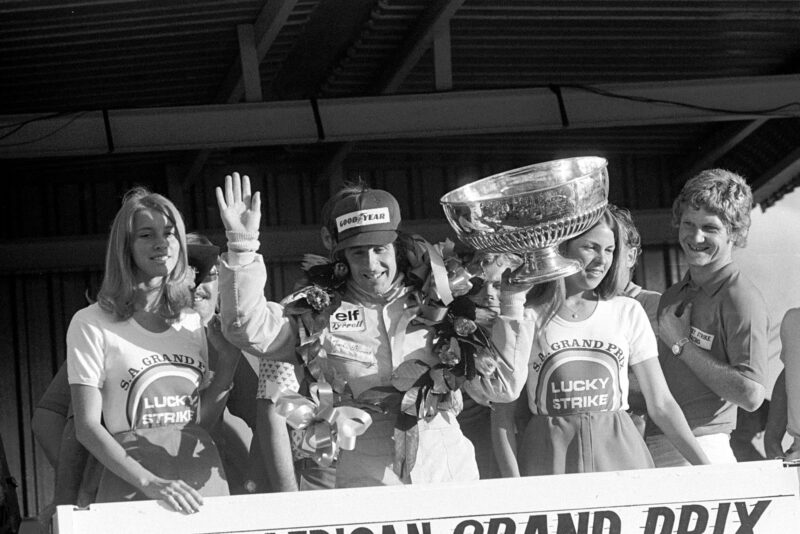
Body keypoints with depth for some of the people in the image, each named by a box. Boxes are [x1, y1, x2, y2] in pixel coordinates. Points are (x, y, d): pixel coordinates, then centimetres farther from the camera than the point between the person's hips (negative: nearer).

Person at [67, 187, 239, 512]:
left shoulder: (192, 323, 11)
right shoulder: (92, 324, -4)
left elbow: (202, 418, 13)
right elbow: (87, 426, -9)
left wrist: (228, 360, 1)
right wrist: (149, 482, -20)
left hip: (203, 479, 4)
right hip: (133, 488, -4)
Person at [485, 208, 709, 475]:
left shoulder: (627, 312, 9)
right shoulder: (528, 315, 2)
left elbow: (661, 403, 8)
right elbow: (503, 412, -2)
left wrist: (706, 466, -2)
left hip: (619, 452, 2)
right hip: (550, 461, -2)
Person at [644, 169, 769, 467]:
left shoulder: (741, 299, -9)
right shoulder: (673, 297, 17)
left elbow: (751, 395, -19)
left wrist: (682, 343, -13)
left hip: (699, 452, -7)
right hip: (654, 449, 7)